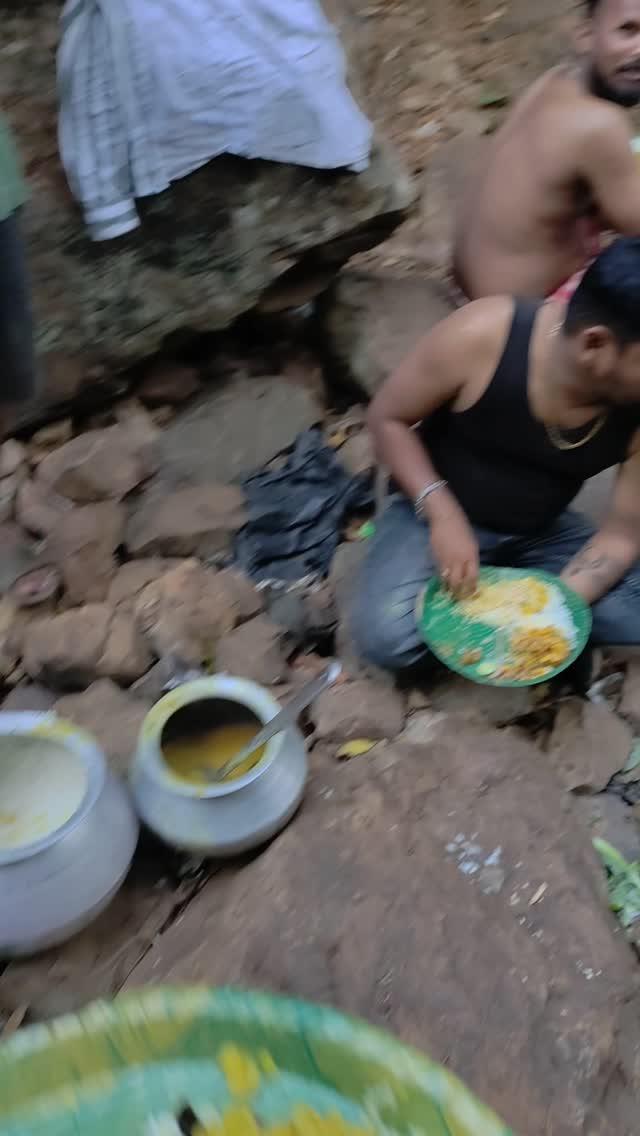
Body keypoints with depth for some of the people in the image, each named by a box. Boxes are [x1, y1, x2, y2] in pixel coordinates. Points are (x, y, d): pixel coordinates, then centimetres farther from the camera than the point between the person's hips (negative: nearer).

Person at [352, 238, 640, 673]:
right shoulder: (482, 337, -28)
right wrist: (442, 513, -26)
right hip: (440, 514, -3)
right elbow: (388, 418, -14)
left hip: (541, 533, 4)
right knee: (387, 637, -29)